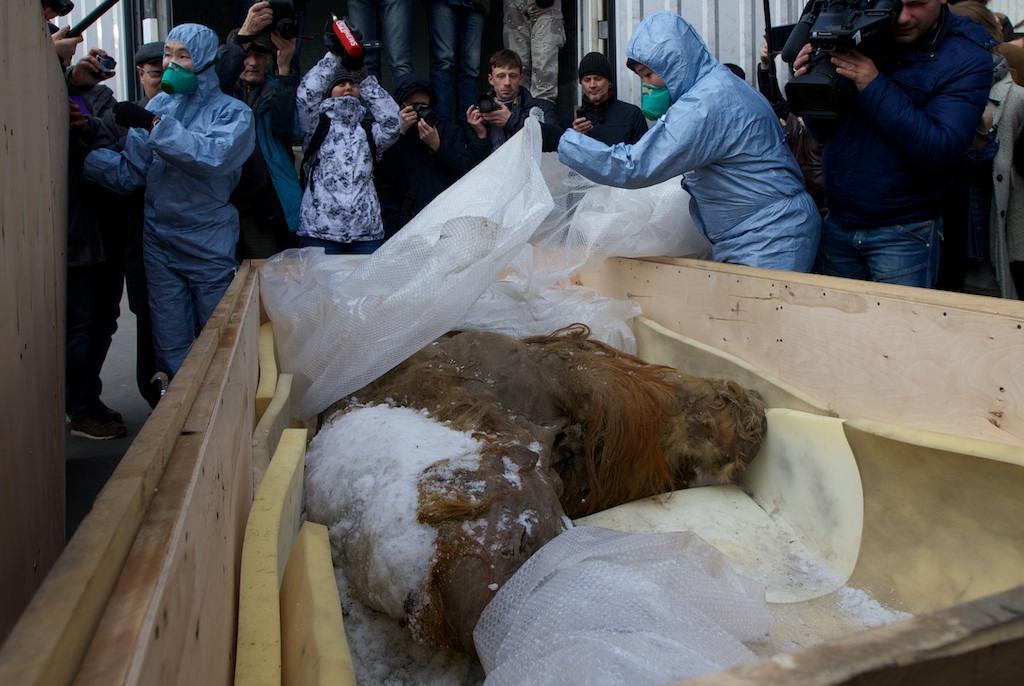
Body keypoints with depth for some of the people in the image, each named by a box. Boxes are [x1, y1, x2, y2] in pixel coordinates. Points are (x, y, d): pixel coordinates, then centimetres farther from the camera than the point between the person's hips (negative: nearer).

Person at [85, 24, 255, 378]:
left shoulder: (232, 112, -4)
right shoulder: (158, 105, 9)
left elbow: (214, 156, -25)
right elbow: (131, 171, 3)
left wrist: (153, 125, -24)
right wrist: (82, 152, -12)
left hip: (209, 246, -4)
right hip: (159, 242, 4)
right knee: (171, 347, 11)